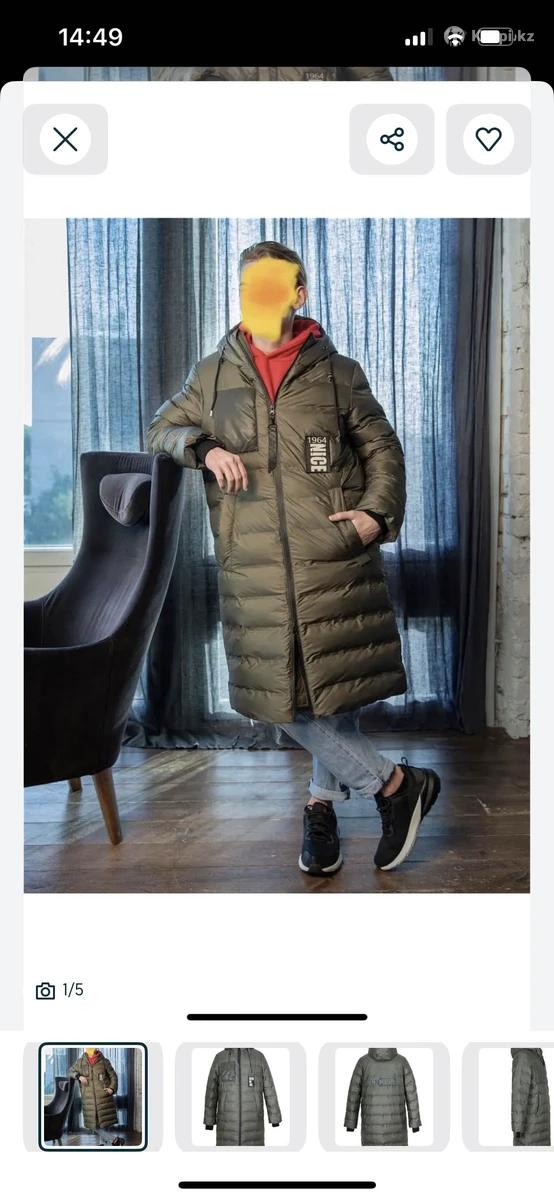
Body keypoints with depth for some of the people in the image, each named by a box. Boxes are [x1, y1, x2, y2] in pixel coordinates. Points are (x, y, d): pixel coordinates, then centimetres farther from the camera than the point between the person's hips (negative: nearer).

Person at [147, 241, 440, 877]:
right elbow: (162, 429, 19)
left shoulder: (338, 372, 8)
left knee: (340, 686, 0)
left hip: (334, 558, -1)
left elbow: (382, 448, 12)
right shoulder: (212, 375, 12)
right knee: (284, 697, -1)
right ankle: (394, 782, 13)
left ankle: (321, 804, 20)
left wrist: (378, 512, -5)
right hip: (256, 566, 2)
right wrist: (205, 447, -3)